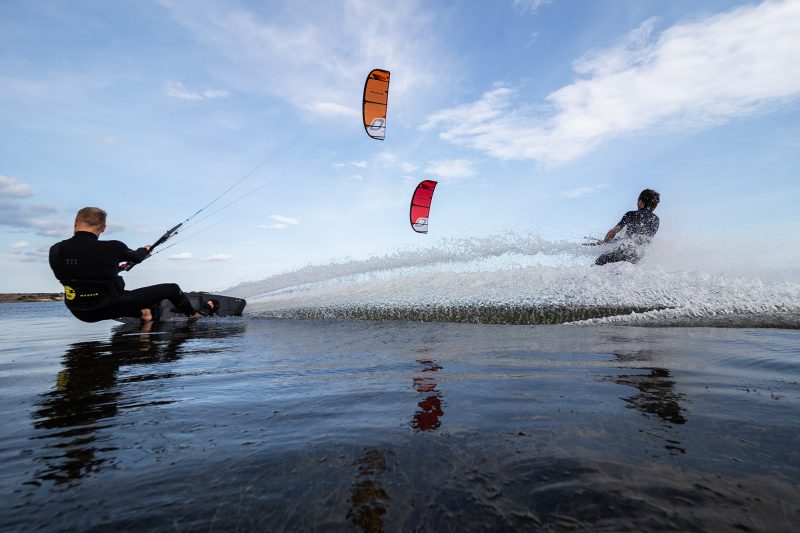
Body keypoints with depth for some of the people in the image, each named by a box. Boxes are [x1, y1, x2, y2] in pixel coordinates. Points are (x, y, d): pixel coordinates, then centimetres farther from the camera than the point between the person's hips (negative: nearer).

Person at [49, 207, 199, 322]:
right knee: (171, 289, 5)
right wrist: (144, 250, 29)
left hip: (80, 313, 6)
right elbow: (136, 257, 3)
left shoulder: (55, 250, -5)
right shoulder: (112, 247, -19)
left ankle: (141, 313, 38)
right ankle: (194, 316, 27)